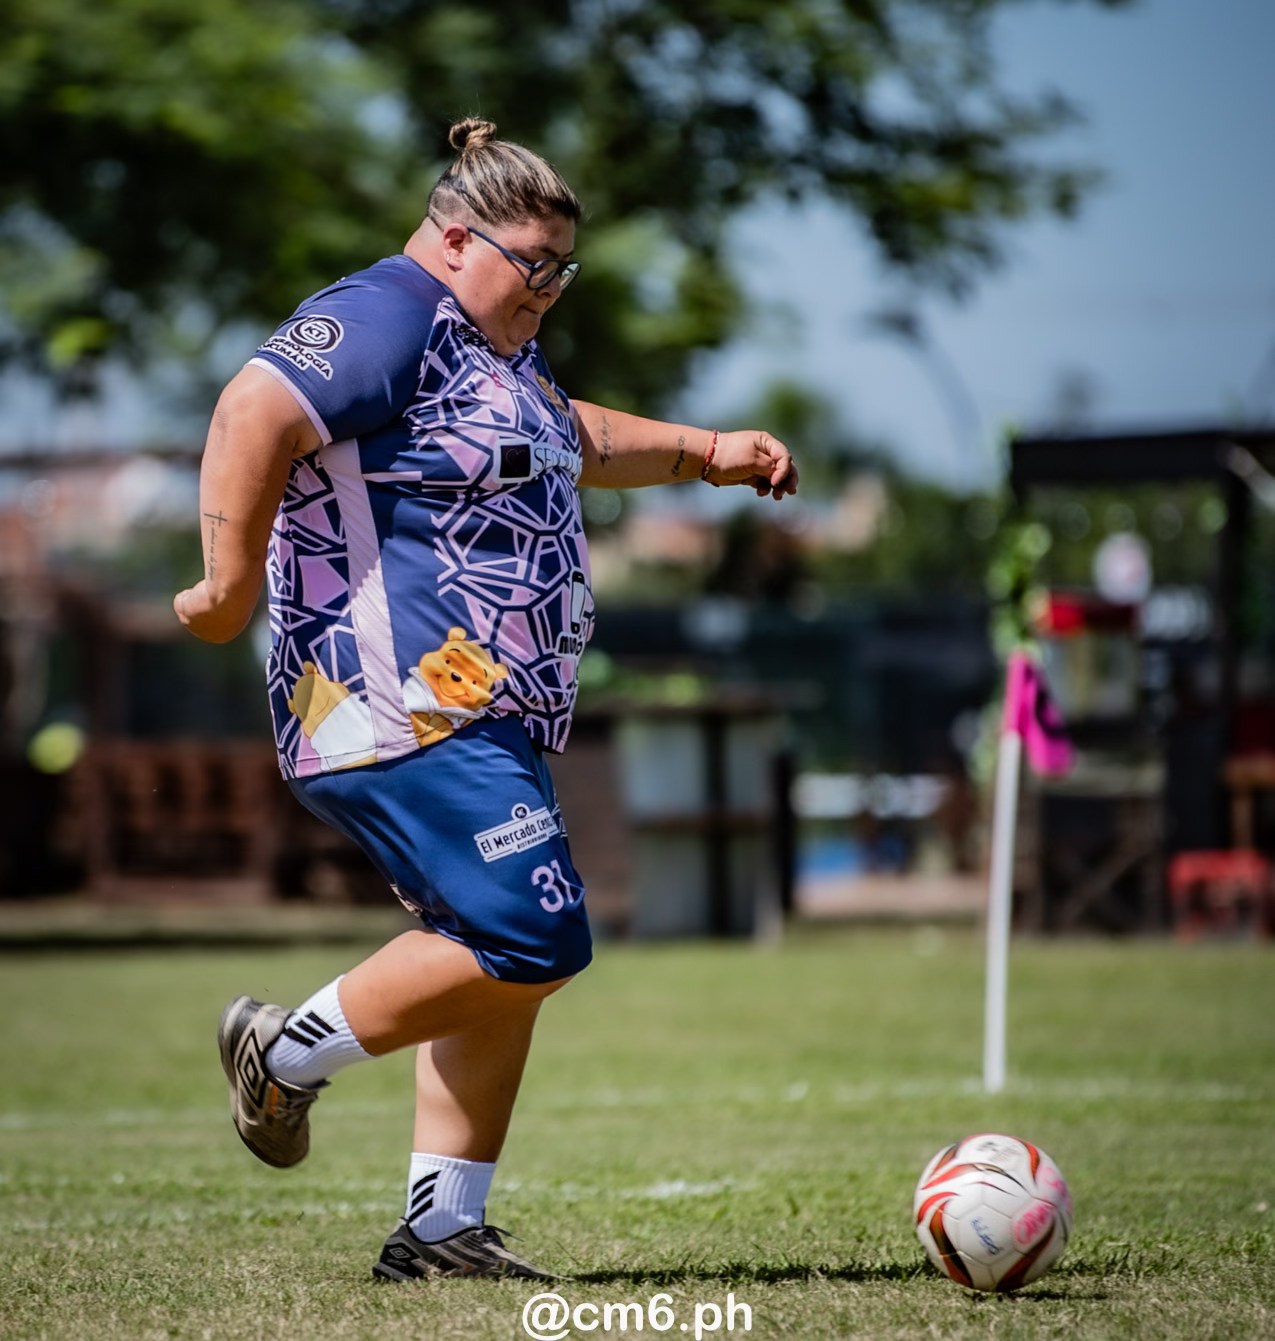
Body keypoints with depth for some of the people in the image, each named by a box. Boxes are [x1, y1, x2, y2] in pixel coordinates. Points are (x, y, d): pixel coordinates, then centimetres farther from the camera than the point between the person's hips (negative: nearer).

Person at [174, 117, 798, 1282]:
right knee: (528, 941, -16)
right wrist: (232, 581, -25)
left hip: (484, 722, 11)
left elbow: (574, 440, 42)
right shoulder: (384, 320, -11)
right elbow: (257, 410, -23)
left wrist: (702, 452, 34)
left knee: (509, 962, 7)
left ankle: (441, 1228, 10)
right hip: (402, 714, -11)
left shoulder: (492, 347, 23)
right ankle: (288, 1054, -1)